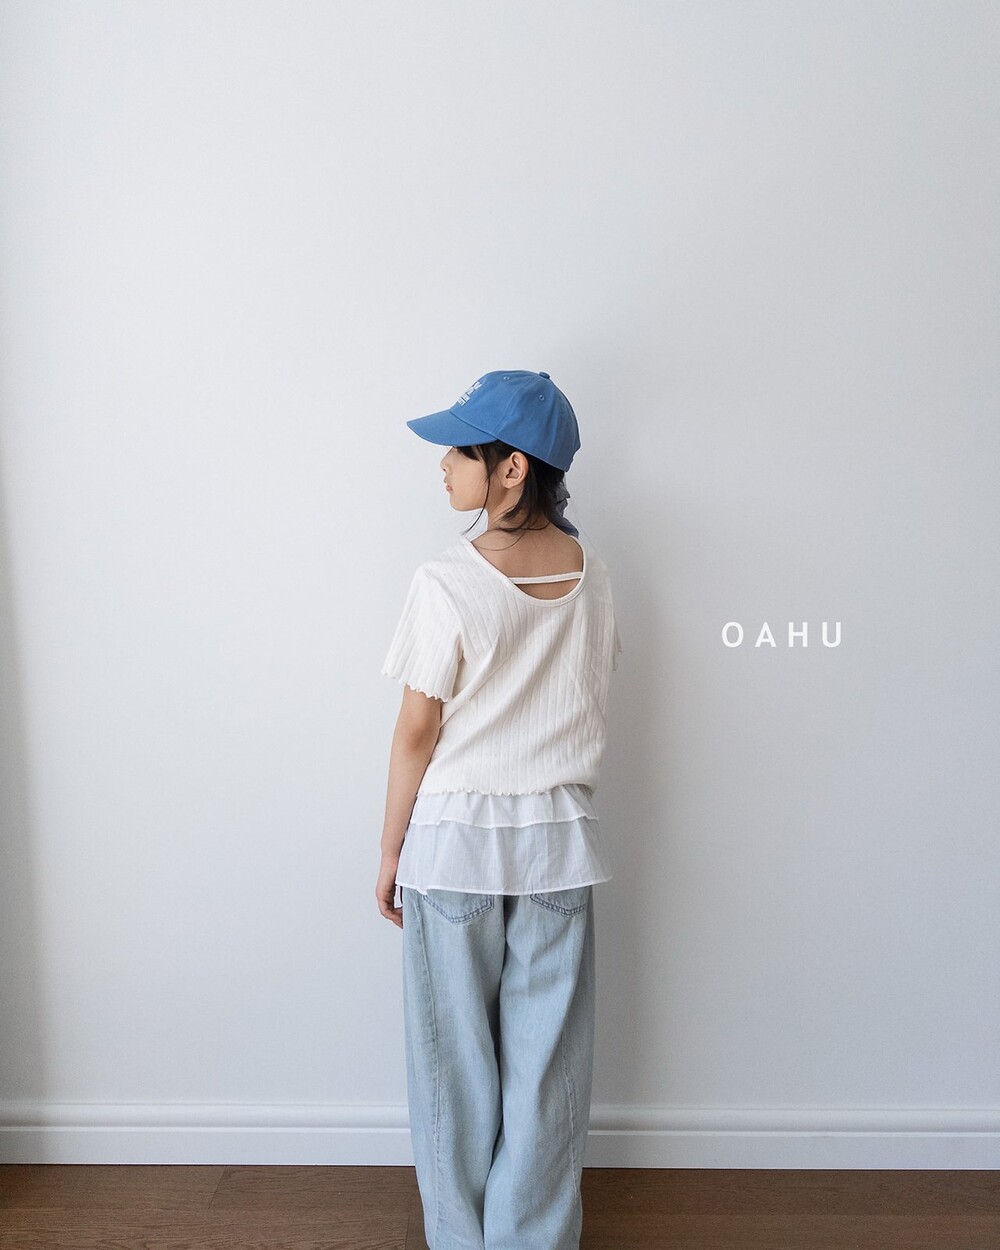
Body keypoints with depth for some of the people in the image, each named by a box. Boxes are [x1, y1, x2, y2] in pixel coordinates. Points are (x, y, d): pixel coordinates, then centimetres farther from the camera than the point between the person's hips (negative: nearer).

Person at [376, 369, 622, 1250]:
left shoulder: (448, 583, -17)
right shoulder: (595, 578, -3)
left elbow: (418, 731, -11)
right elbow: (587, 712, 5)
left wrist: (392, 851, 1)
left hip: (453, 839, -3)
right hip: (560, 839, 4)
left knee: (455, 1058, 15)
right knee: (546, 1059, 15)